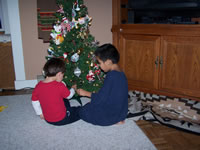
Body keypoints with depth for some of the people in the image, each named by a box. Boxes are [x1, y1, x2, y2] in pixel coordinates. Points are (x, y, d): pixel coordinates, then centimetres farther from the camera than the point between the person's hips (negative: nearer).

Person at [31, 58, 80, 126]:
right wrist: (73, 88, 17)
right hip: (61, 120, -6)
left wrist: (40, 113, 16)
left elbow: (34, 102, 1)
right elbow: (69, 95, -5)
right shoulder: (60, 86, -23)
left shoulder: (38, 86, -10)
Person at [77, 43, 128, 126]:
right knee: (89, 106, 23)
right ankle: (118, 119, 8)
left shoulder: (111, 75, -26)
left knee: (83, 112, 2)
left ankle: (116, 120, -2)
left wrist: (85, 93, -8)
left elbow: (101, 98, -22)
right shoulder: (121, 73, 1)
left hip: (113, 113, -9)